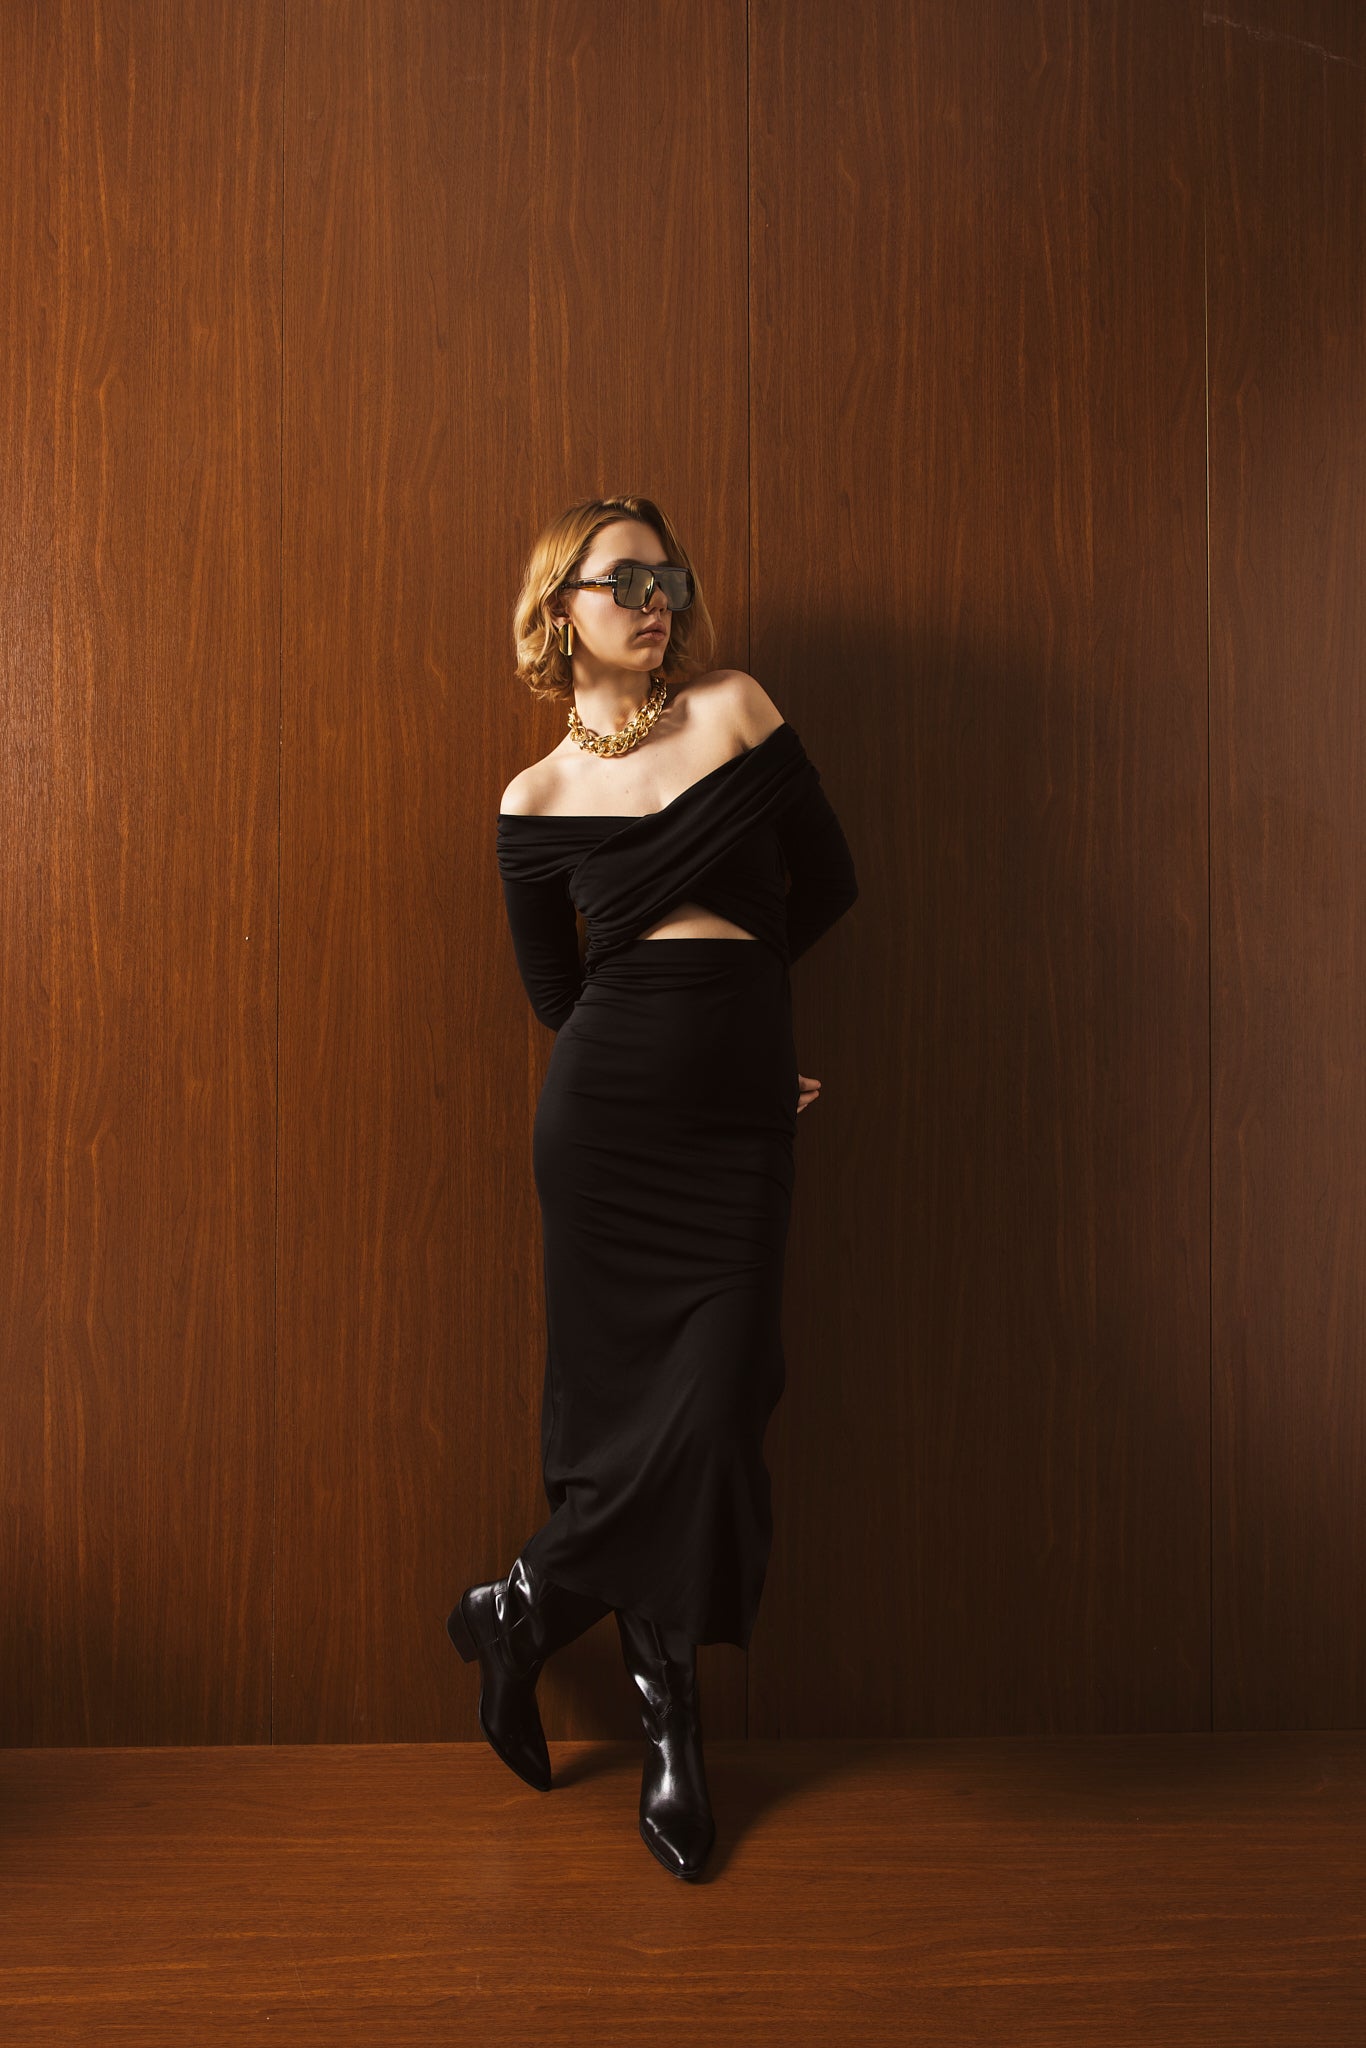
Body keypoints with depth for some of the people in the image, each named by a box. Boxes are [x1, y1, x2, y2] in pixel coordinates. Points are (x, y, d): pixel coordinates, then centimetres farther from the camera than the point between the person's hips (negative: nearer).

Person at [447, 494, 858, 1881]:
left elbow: (827, 885, 9)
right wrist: (686, 997, 5)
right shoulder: (533, 801, 6)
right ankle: (668, 1729, 22)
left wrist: (715, 990, 11)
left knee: (708, 1413, -3)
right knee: (618, 1406, 1)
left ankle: (522, 1611, 22)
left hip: (736, 1122, 1)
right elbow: (556, 991, 10)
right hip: (606, 1113, 0)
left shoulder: (735, 712, 6)